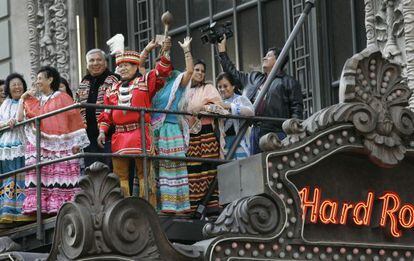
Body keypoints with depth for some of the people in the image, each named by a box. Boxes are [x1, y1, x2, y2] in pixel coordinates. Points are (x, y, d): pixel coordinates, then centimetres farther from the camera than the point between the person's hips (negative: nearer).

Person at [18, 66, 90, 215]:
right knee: (40, 177, -8)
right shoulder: (36, 102, 22)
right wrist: (22, 99, 14)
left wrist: (76, 142, -8)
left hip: (60, 145, -5)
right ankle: (42, 206, -12)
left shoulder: (62, 98, 6)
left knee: (62, 175, -11)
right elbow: (21, 118, 15)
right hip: (40, 146, 5)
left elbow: (74, 119, 0)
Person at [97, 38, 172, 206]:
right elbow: (106, 115, 18)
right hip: (119, 138, 4)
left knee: (144, 173, -5)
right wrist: (102, 131, 5)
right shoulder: (112, 91, 18)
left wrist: (166, 53, -17)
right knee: (121, 175, 3)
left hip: (140, 134, -4)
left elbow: (161, 72, -5)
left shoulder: (145, 82, 7)